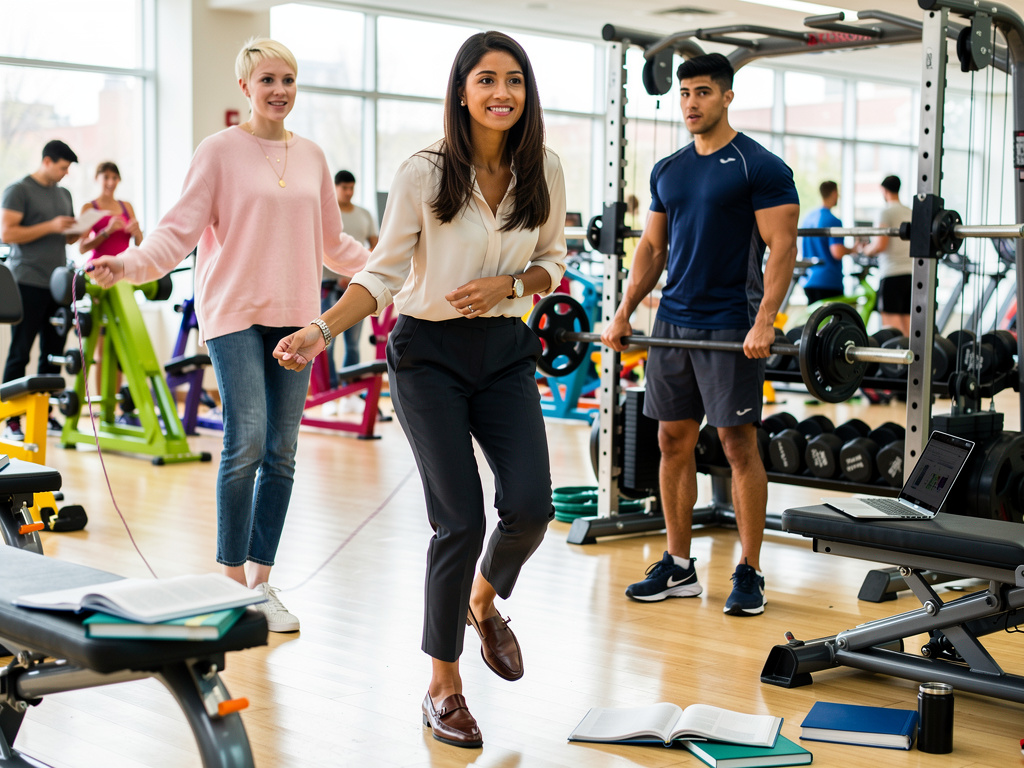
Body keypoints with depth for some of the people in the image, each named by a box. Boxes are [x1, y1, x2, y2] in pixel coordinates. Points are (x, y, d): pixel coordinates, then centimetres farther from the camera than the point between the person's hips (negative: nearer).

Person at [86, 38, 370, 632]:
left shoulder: (312, 156, 12)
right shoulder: (221, 150, -2)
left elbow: (333, 242, 21)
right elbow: (181, 228, -8)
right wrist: (130, 265, -24)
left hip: (295, 315, 5)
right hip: (236, 314, -5)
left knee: (281, 453, 5)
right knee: (247, 443, -13)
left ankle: (262, 581, 15)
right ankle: (233, 579, 2)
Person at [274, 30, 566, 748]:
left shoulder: (543, 172, 0)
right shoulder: (424, 173, -10)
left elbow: (553, 261, 10)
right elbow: (383, 271, -6)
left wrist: (507, 284, -11)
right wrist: (322, 329, -20)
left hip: (506, 352, 4)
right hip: (429, 353, -3)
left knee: (531, 506, -11)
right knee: (460, 519, -7)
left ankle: (484, 602, 26)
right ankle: (444, 688, 11)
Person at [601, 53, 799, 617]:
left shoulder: (759, 167, -7)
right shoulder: (667, 170, 12)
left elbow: (782, 248, -12)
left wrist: (764, 322, -22)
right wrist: (624, 312, 7)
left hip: (731, 327, -6)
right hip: (673, 322, 6)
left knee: (739, 445, -2)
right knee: (673, 442, 8)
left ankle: (749, 573, 6)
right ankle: (678, 567, 17)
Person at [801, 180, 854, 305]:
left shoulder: (808, 218, 13)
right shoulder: (833, 221, -13)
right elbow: (838, 252, -20)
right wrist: (853, 249, -3)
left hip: (809, 281, 8)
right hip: (829, 282, -8)